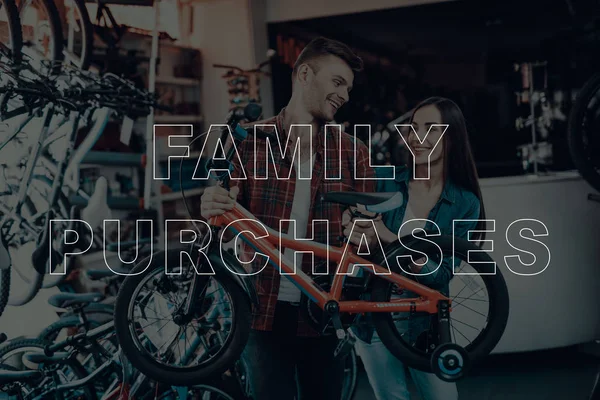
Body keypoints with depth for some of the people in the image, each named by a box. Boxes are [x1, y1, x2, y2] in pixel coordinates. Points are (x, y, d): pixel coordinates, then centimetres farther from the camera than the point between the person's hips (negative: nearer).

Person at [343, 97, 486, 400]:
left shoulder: (465, 204, -7)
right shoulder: (384, 180, -6)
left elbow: (440, 275, -15)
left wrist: (390, 238, -28)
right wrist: (351, 225, -28)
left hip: (424, 321, 0)